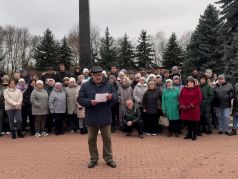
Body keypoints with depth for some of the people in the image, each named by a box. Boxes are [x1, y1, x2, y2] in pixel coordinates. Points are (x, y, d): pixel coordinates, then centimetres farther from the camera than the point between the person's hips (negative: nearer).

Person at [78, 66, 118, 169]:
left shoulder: (108, 85, 5)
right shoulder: (85, 86, -1)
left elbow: (116, 97, 4)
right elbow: (80, 99, -5)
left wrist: (111, 96, -20)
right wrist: (90, 102, -23)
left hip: (105, 117, 1)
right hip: (91, 118, 0)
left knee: (107, 139, 8)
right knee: (92, 139, 10)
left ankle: (108, 158, 21)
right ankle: (94, 159, 24)